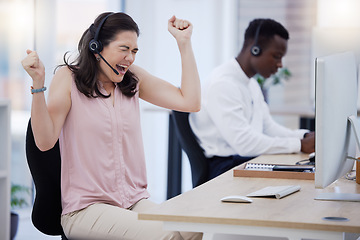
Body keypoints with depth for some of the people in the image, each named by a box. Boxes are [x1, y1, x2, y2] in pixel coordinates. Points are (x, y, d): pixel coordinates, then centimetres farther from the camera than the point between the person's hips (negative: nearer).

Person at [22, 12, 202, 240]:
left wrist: (185, 42, 6)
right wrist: (38, 83, -20)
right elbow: (45, 141, -9)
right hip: (85, 209, -5)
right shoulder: (69, 78, 0)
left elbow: (190, 102, 6)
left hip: (136, 202, 5)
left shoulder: (134, 78, 13)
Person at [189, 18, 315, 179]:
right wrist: (300, 145, -24)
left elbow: (268, 127, 20)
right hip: (226, 167, -10)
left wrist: (305, 136, 2)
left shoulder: (251, 85, 18)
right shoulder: (222, 84, -17)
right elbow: (244, 143, -24)